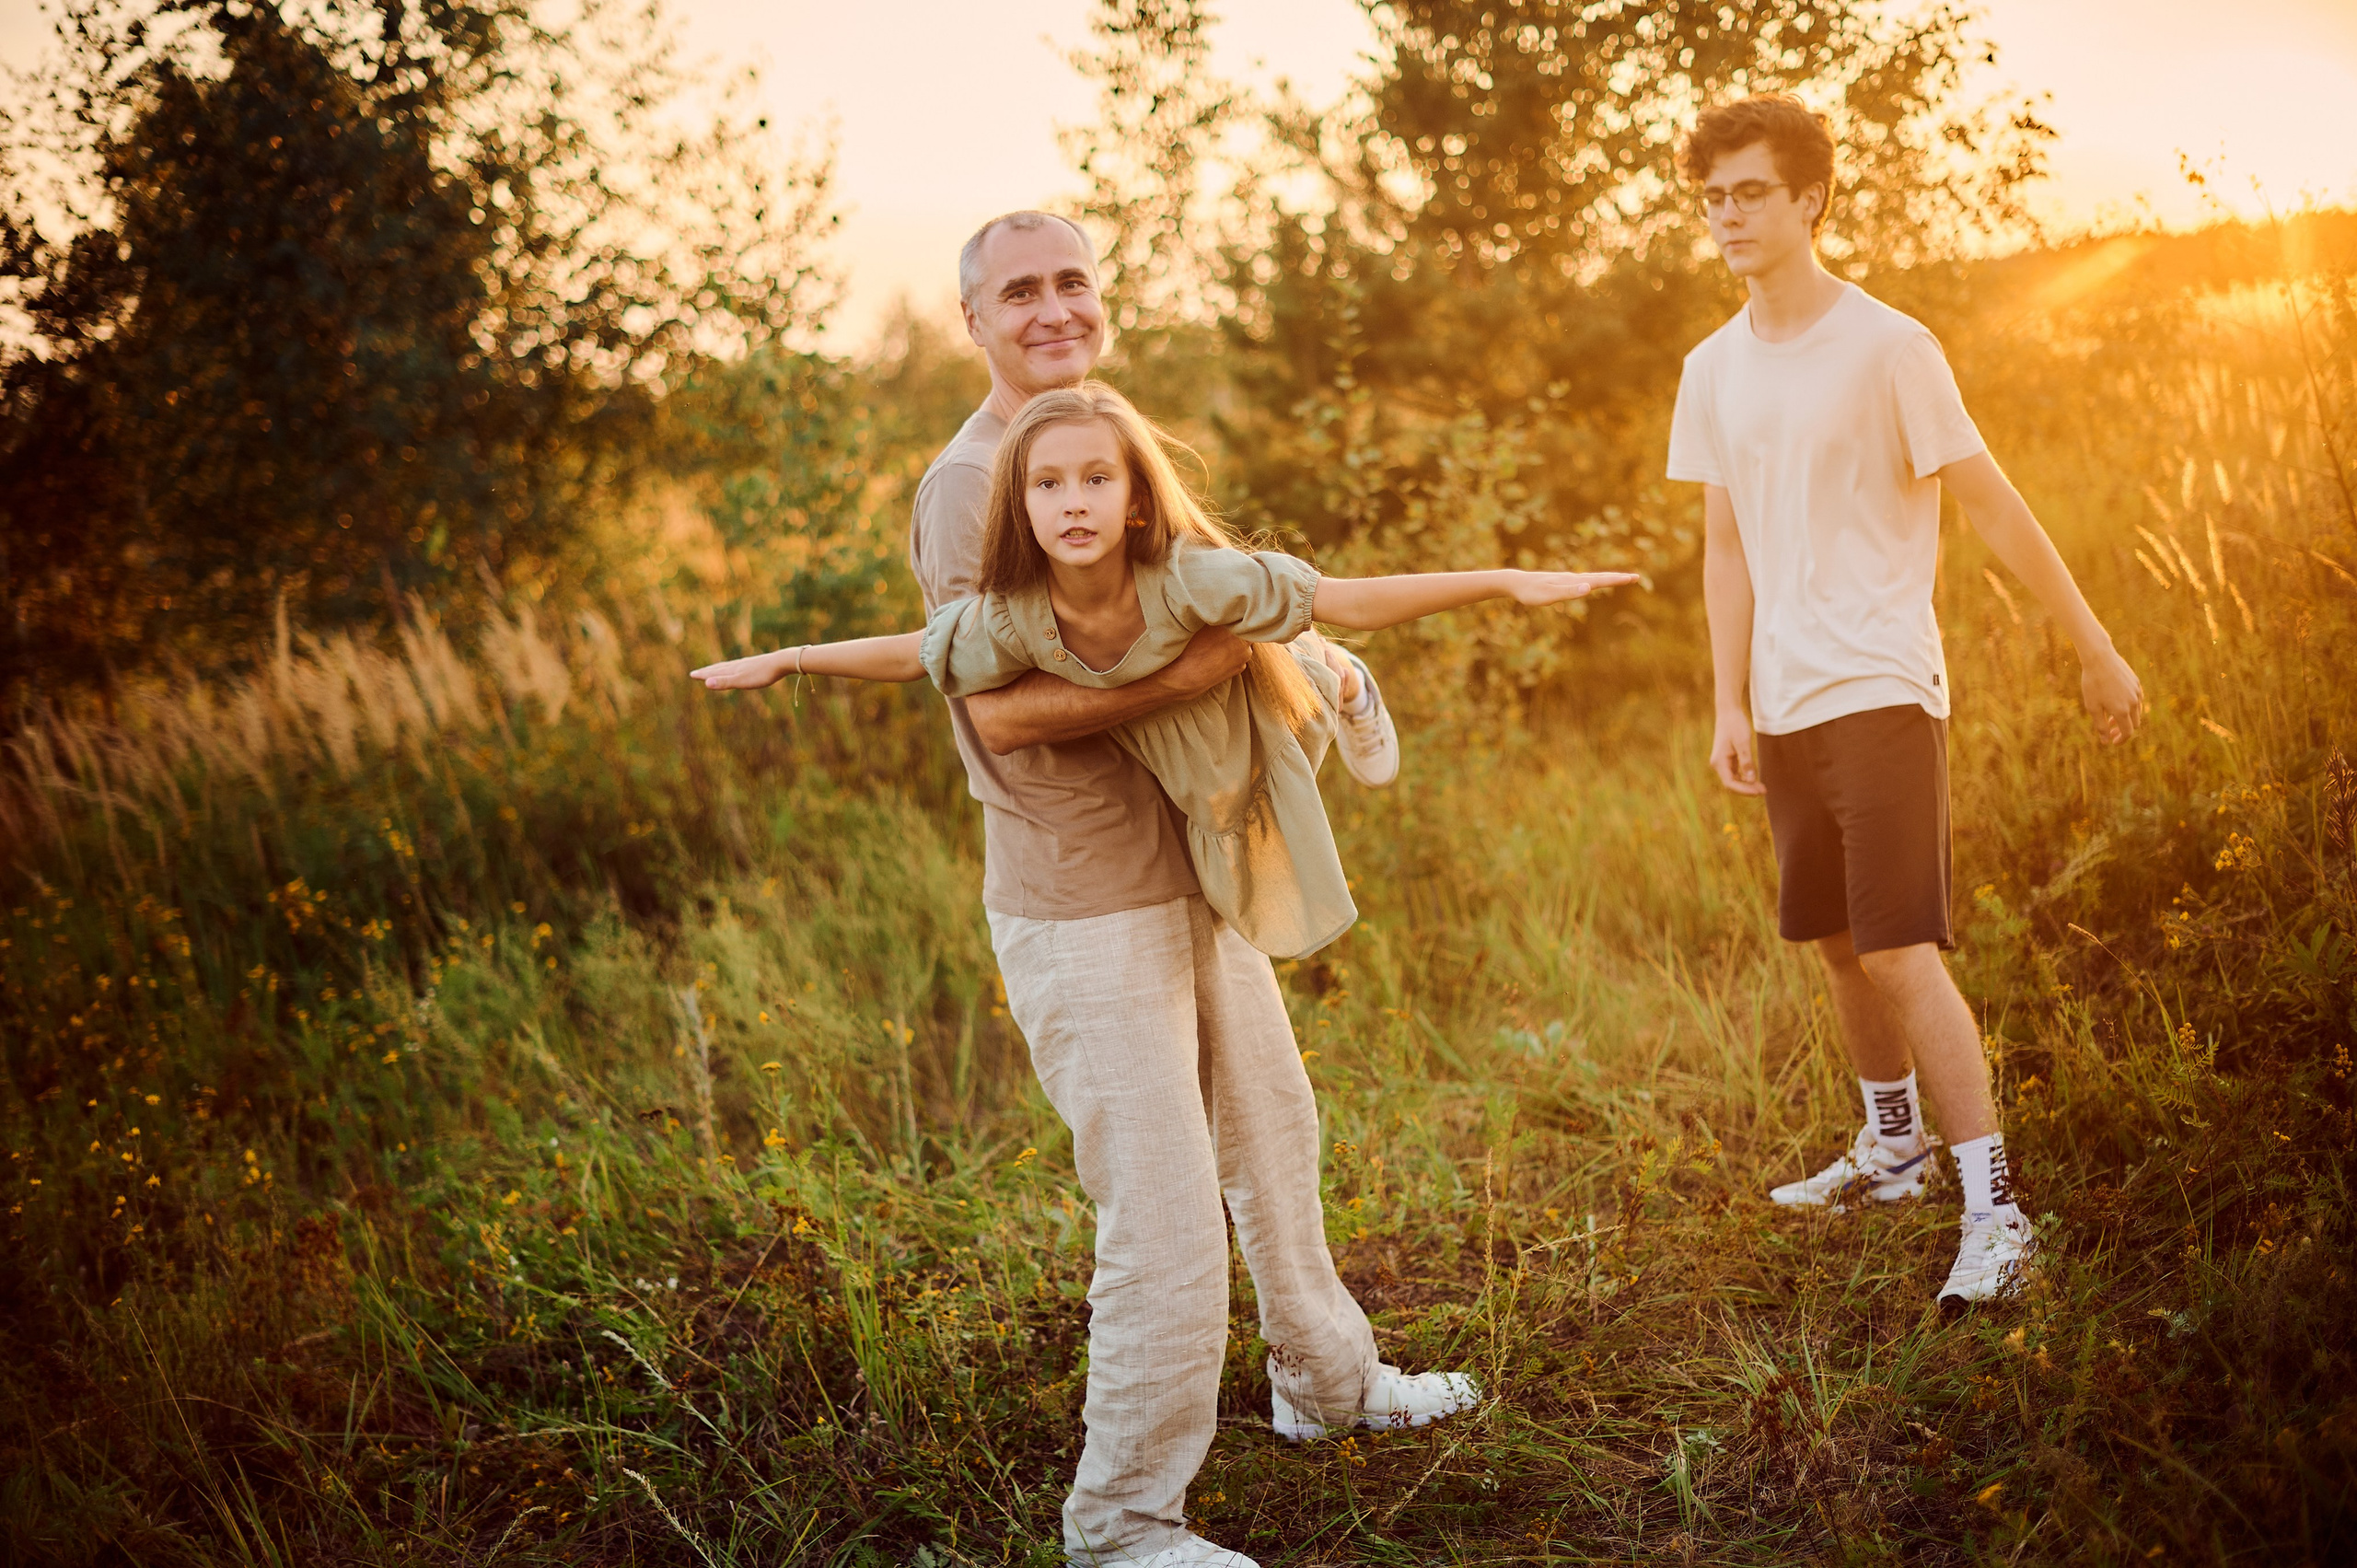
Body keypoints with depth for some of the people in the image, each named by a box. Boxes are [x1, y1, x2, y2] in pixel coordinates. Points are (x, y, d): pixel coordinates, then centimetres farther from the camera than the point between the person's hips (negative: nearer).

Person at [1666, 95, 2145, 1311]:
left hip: (1880, 693, -6)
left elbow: (1990, 504, -8)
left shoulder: (1886, 348, -9)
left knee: (1901, 949, -13)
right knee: (1839, 945, 16)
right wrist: (1729, 705, 10)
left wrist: (2094, 649, -6)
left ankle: (1994, 1210, -6)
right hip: (1785, 706, 6)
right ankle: (1892, 1145, 36)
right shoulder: (1712, 370, 8)